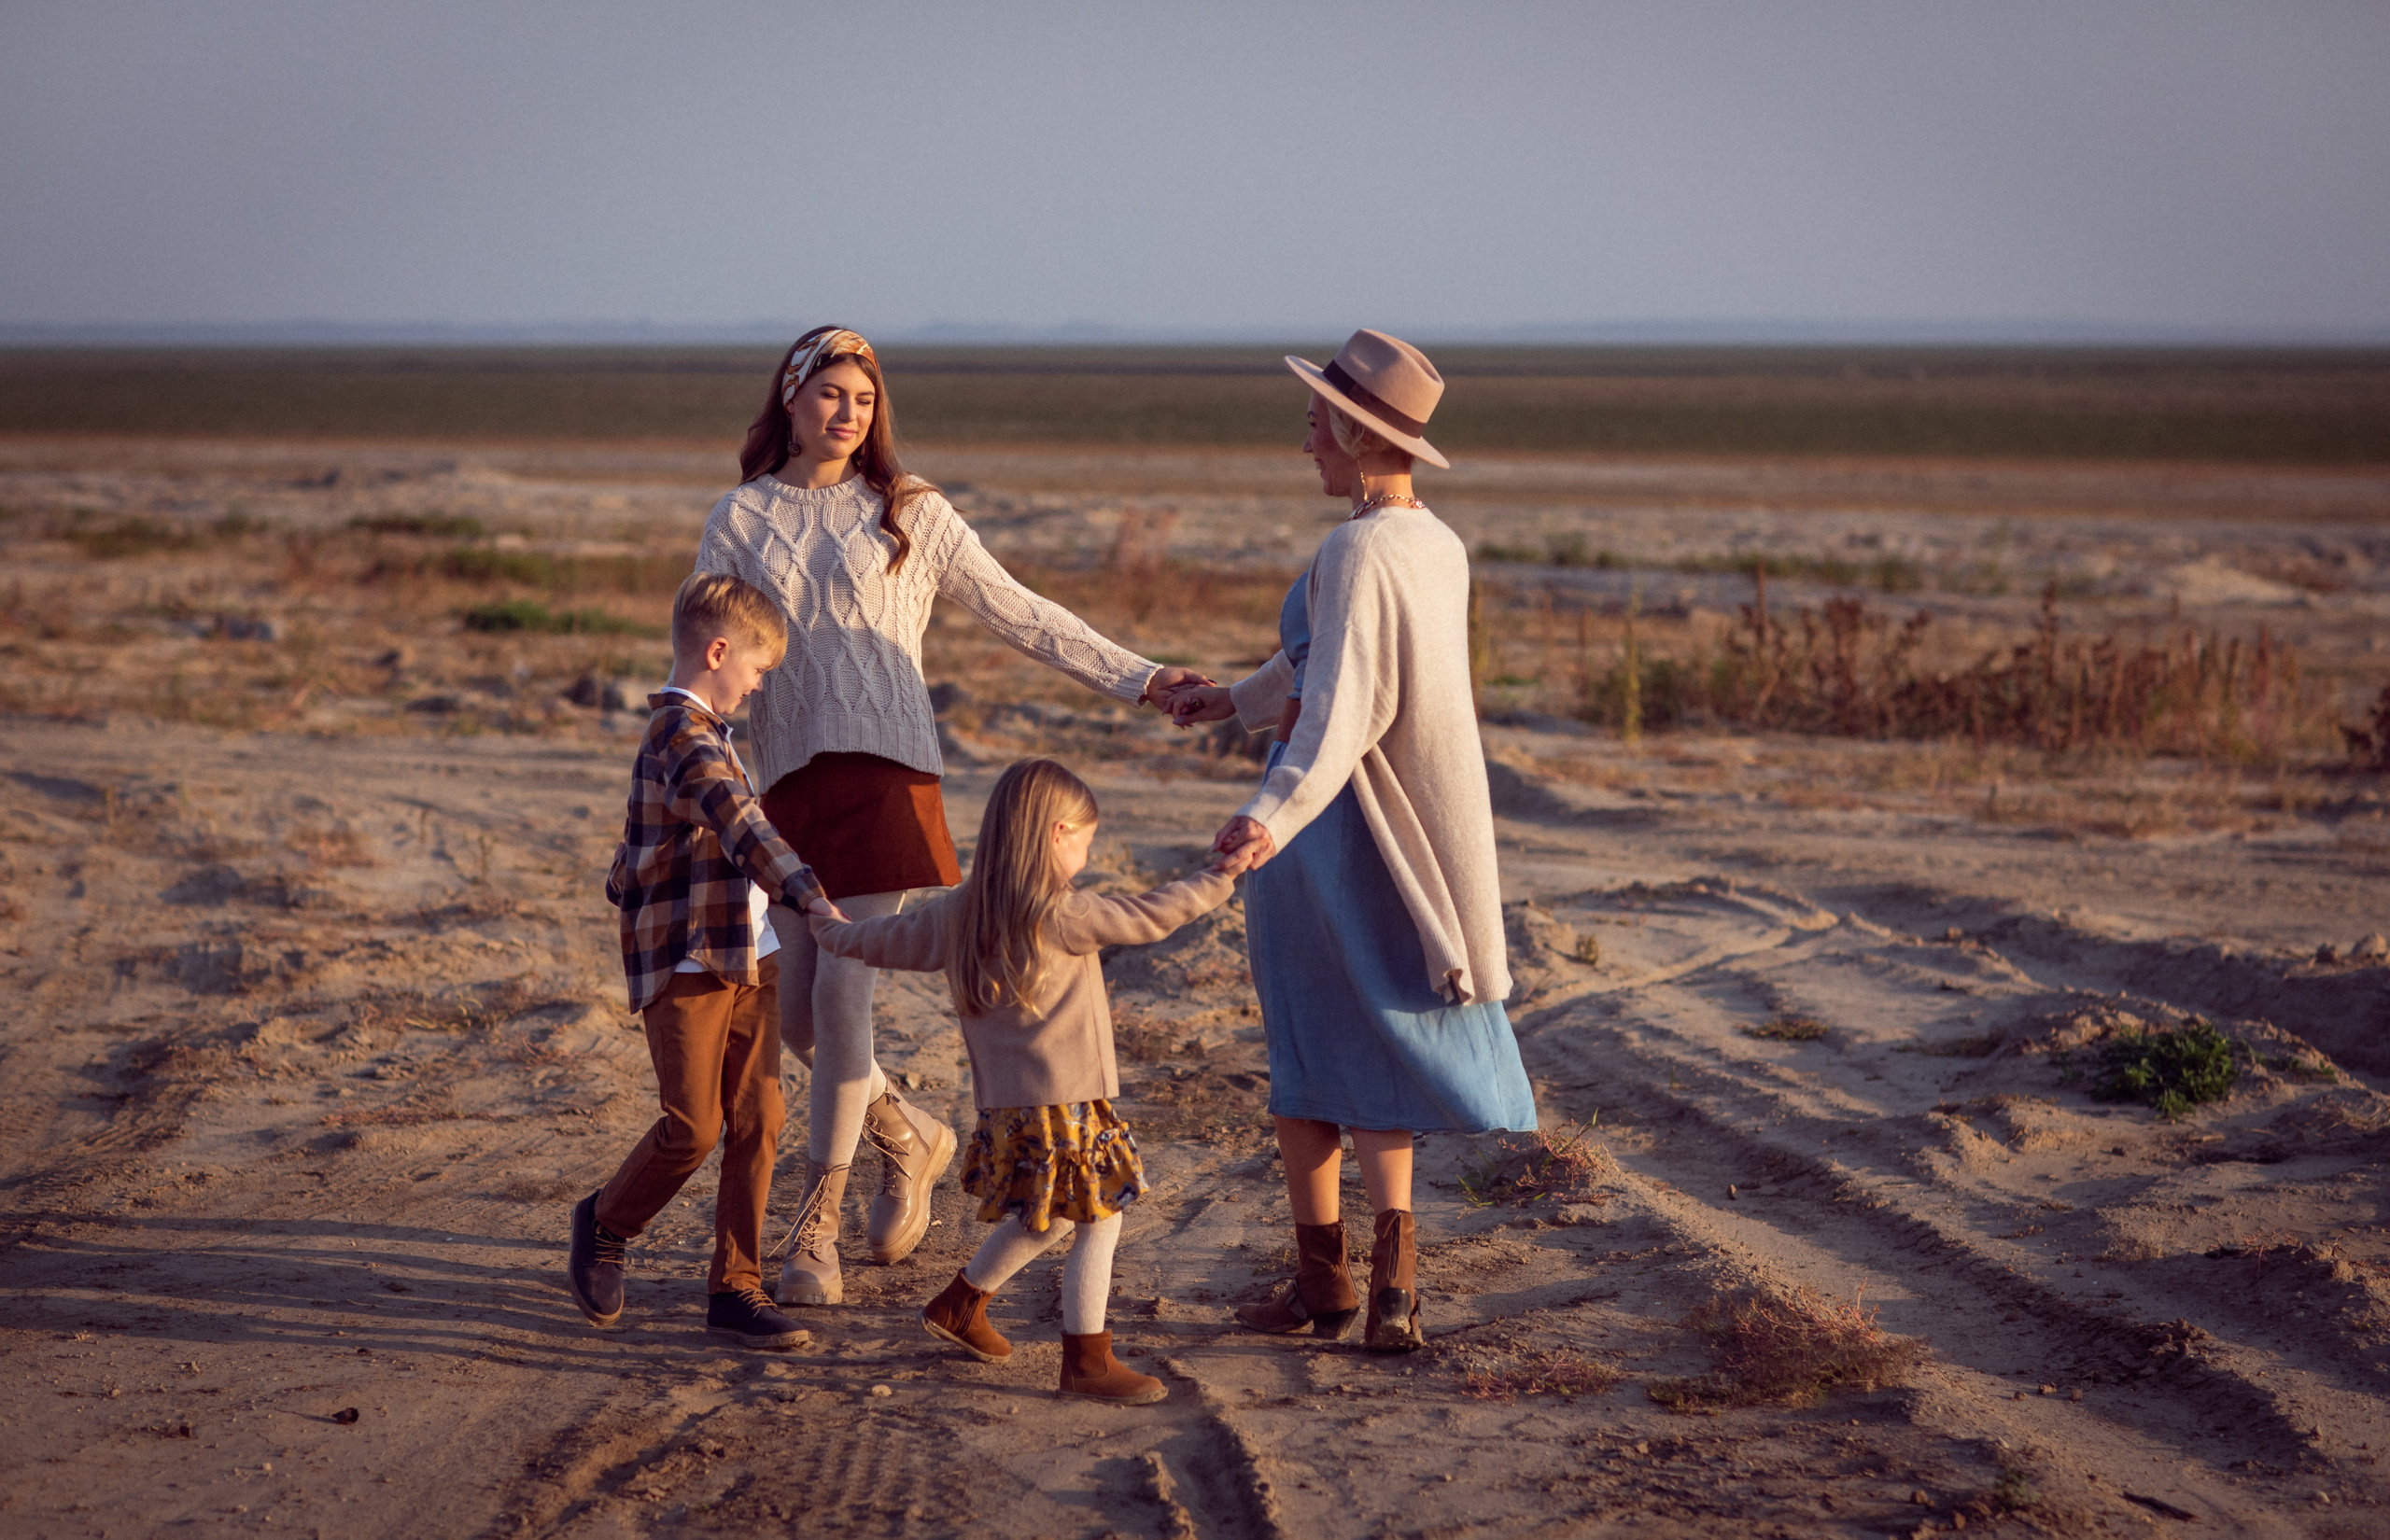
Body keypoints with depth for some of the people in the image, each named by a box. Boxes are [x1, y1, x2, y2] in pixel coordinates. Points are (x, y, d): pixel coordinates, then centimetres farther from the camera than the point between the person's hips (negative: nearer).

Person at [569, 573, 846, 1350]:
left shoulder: (691, 731, 20)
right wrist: (810, 896, -40)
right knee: (693, 1126, -7)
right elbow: (738, 822, -30)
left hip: (747, 959, 9)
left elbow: (625, 874, 27)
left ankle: (735, 1289, 7)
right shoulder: (682, 734, -13)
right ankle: (604, 1224, 19)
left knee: (757, 1123, 2)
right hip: (685, 964, -9)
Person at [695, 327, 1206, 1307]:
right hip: (787, 778, 2)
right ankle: (909, 1137, 31)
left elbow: (1017, 614, 10)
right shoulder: (741, 520, 10)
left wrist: (1135, 678, 4)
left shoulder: (910, 513, 7)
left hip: (884, 770, -2)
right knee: (796, 1014, 1)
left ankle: (815, 1236, -2)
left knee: (841, 990, -11)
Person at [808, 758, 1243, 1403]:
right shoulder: (1060, 917, -16)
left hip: (1004, 1105, 8)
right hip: (1065, 1103, -8)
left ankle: (959, 1306, 36)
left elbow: (887, 939, 19)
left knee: (1044, 1218, 25)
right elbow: (1147, 917, -16)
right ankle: (1087, 1359, 3)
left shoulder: (956, 914, 6)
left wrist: (831, 931, 39)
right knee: (1098, 1222, 0)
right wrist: (1220, 877, -5)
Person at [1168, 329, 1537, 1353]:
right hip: (1410, 839, 7)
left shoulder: (1358, 552, -19)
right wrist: (1237, 701, 40)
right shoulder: (1440, 547, 8)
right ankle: (1392, 1261, -3)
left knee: (1309, 1048, 7)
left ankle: (1320, 1277, 12)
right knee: (1379, 1044, 13)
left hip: (1326, 823, -7)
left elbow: (1342, 705, -32)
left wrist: (1271, 816, -45)